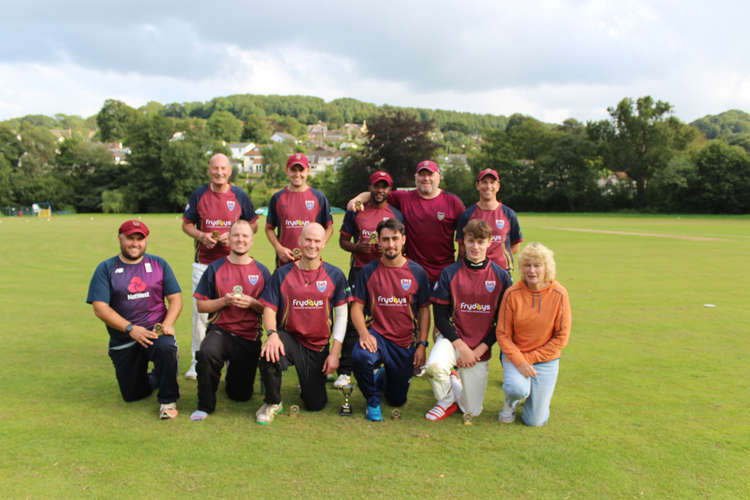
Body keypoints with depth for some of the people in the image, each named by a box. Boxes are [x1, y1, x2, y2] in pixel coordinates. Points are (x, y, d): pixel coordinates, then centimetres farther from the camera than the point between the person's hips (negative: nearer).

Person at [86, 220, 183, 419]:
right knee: (132, 395, 2)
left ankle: (168, 400, -14)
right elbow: (100, 308, -6)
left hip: (156, 332, -1)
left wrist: (167, 324, -14)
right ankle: (156, 377, 36)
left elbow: (175, 298, 5)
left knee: (166, 347, -35)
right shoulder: (106, 269, 3)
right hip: (123, 339, 1)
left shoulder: (159, 264, 8)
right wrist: (130, 328, -19)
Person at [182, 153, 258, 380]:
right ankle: (197, 362, 14)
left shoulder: (240, 196, 4)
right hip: (203, 262, 1)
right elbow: (186, 224, 11)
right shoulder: (199, 195, 5)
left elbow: (253, 225, 9)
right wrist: (201, 236, -9)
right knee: (200, 311, 2)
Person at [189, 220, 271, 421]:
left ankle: (234, 372, 43)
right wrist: (224, 301, -13)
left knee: (241, 395, 7)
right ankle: (205, 405, -13)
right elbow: (201, 306, 3)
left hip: (249, 337, 1)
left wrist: (251, 303, -16)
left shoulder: (261, 271, 2)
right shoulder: (215, 268, 2)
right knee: (206, 354, -37)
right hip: (220, 331, -1)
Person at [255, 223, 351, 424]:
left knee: (316, 405, 2)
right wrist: (272, 333, -25)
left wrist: (335, 353, -5)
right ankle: (273, 403, -6)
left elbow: (341, 315, 1)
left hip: (318, 347, 1)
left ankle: (309, 382, 39)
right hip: (289, 338, -1)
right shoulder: (282, 274, -2)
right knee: (269, 355, -36)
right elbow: (269, 309, -3)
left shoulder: (334, 275, -2)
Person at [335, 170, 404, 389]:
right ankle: (345, 371, 1)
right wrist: (356, 247, -9)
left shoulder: (396, 214, 11)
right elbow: (343, 240, 12)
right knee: (352, 321, -4)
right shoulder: (355, 211, 10)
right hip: (359, 271, 0)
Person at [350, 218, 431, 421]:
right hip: (378, 335, -1)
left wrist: (422, 344, -5)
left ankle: (384, 377, 46)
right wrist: (363, 333, -21)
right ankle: (373, 401, -5)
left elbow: (424, 310, 3)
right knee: (360, 356, -36)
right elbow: (357, 306, -3)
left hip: (405, 343, 1)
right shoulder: (368, 271, -3)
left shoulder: (417, 272, -2)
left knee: (397, 400, 8)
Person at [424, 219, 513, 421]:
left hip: (482, 347, 1)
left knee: (472, 411, 4)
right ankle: (447, 400, -1)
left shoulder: (501, 276, -2)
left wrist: (479, 350, -10)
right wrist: (460, 346, -14)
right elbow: (440, 315, -5)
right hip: (453, 338, -1)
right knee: (434, 366, -35)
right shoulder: (450, 273, -5)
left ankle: (455, 381, 36)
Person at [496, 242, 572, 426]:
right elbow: (503, 334, -8)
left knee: (535, 421, 0)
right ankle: (510, 403, 6)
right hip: (515, 355, -1)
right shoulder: (513, 294, -12)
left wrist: (530, 358, -11)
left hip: (546, 360, 1)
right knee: (518, 389, -32)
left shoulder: (559, 294, -11)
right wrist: (519, 362, -20)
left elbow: (561, 337, -7)